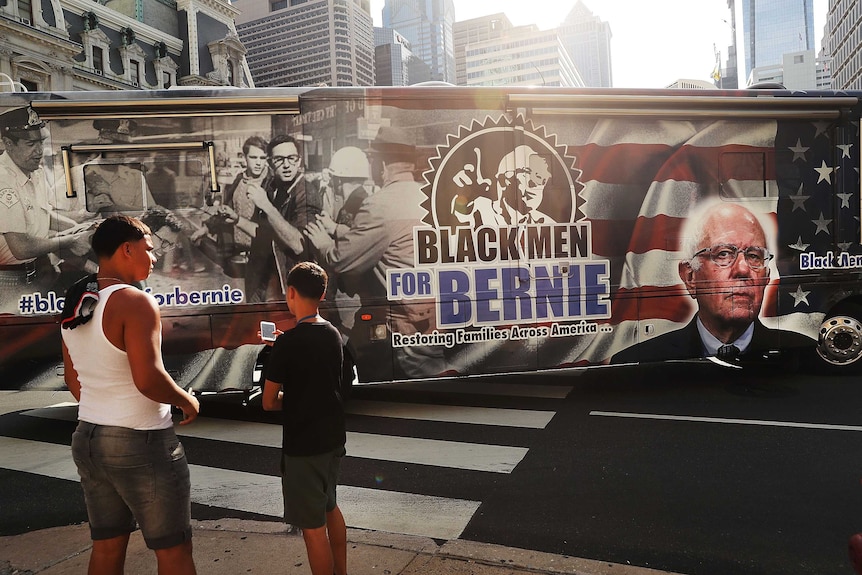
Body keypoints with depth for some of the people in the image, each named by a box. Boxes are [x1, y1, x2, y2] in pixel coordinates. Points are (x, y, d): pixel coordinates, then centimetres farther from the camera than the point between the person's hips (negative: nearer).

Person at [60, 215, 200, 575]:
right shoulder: (135, 301, -19)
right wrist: (187, 401, -10)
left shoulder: (76, 304, 7)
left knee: (107, 546, 21)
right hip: (142, 442, -9)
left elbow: (73, 380, 15)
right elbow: (148, 379, -27)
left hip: (88, 438, 9)